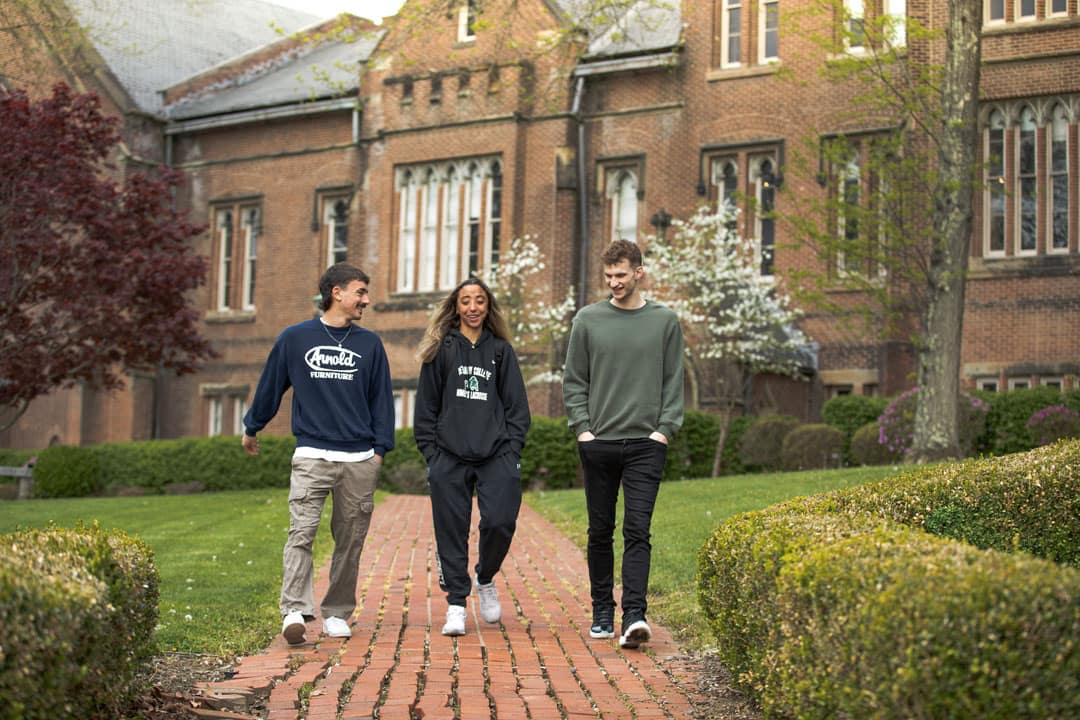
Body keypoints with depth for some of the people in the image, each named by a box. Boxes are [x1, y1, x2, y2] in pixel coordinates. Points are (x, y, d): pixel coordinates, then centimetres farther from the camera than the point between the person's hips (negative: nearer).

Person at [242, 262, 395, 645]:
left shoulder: (370, 344, 11)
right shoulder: (295, 338, 6)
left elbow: (381, 399, 14)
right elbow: (270, 386, 15)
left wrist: (380, 449, 8)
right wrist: (251, 428, 23)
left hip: (360, 460, 2)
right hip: (312, 455, -2)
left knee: (350, 541, 5)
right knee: (301, 532, -15)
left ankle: (337, 613, 14)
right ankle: (295, 610, -22)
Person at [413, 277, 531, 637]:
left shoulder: (501, 351, 11)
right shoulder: (441, 351, 8)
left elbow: (518, 407, 11)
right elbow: (425, 407, 7)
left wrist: (512, 450, 1)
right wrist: (431, 453, 0)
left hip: (497, 457, 1)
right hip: (449, 458, 0)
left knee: (500, 522, -11)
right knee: (451, 533, -1)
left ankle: (485, 580, 16)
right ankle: (456, 604, 8)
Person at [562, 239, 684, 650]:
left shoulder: (665, 321, 6)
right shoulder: (588, 320, 6)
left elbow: (674, 383, 7)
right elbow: (574, 381, 8)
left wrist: (664, 430, -4)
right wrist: (583, 429, -3)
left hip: (645, 445, -1)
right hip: (598, 444, 2)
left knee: (637, 531, -10)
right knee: (600, 532, 9)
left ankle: (634, 616, -16)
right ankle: (602, 613, 19)